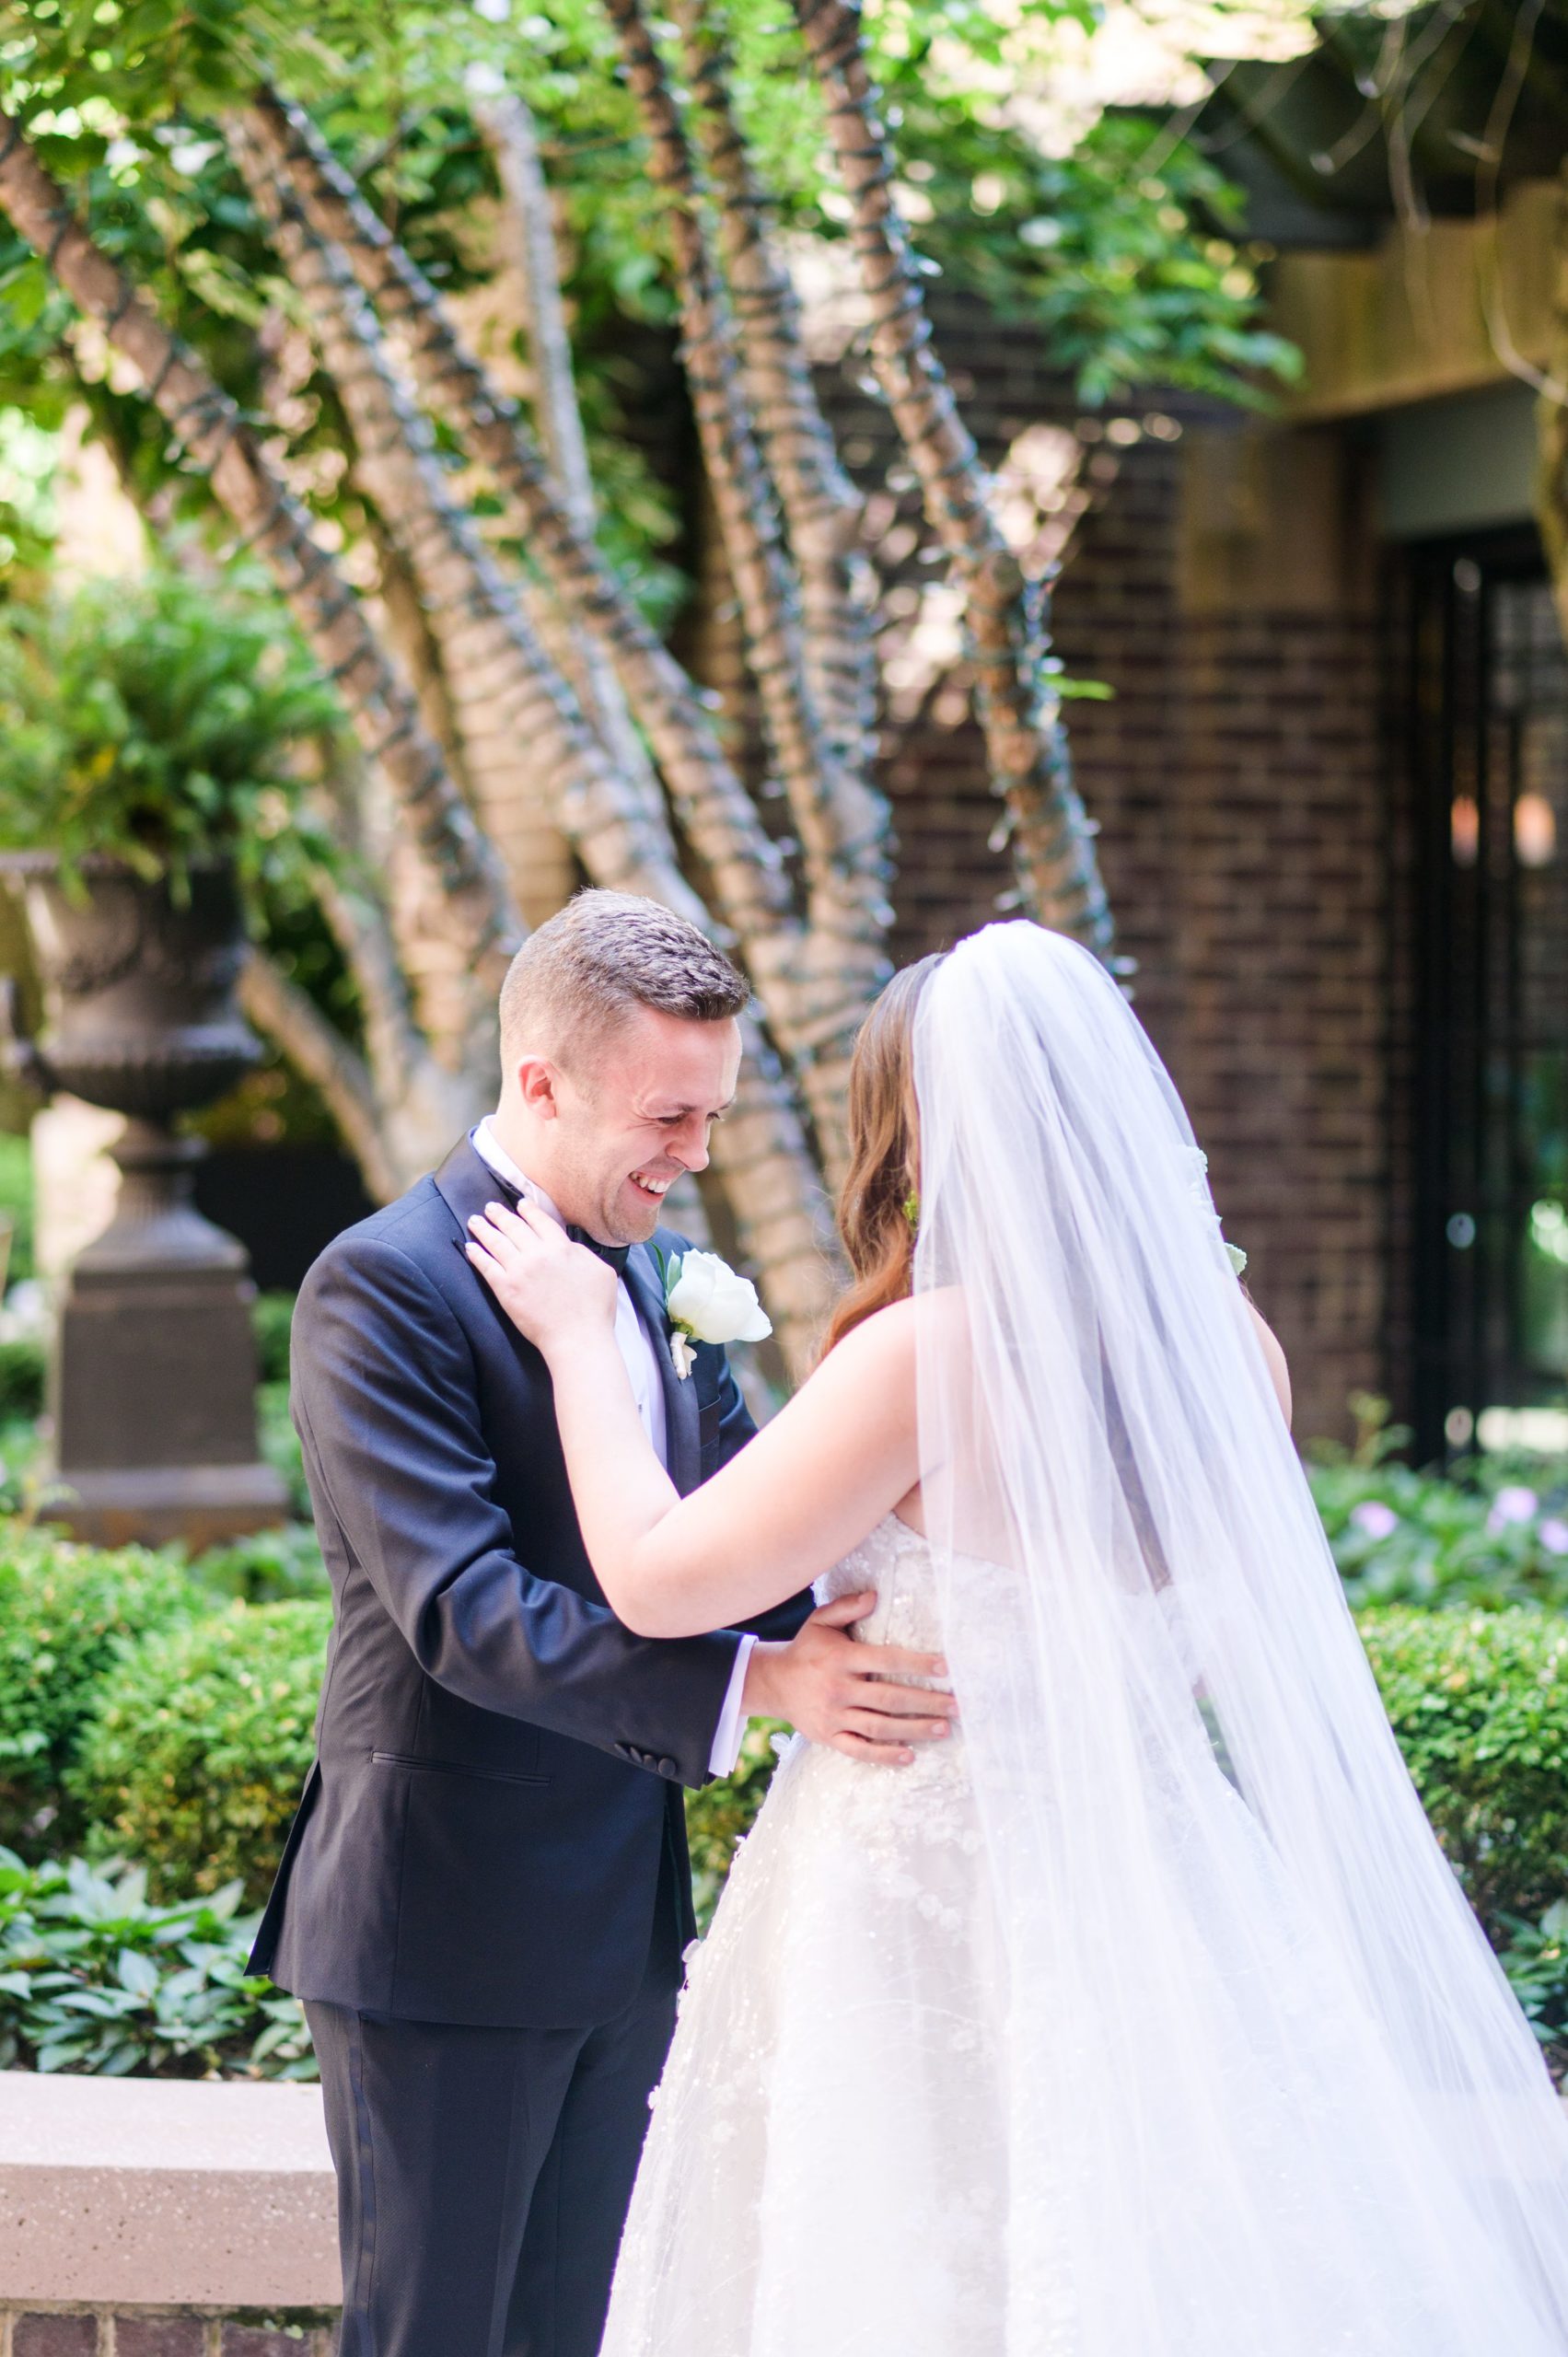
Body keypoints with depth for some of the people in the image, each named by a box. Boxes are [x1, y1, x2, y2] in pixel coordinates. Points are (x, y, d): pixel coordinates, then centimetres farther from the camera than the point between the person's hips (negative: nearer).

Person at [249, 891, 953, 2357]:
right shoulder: (386, 1287, -16)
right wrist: (755, 1685, -34)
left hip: (627, 1918, 8)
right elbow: (462, 1610, -26)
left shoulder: (666, 1275, 10)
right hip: (449, 1932, -8)